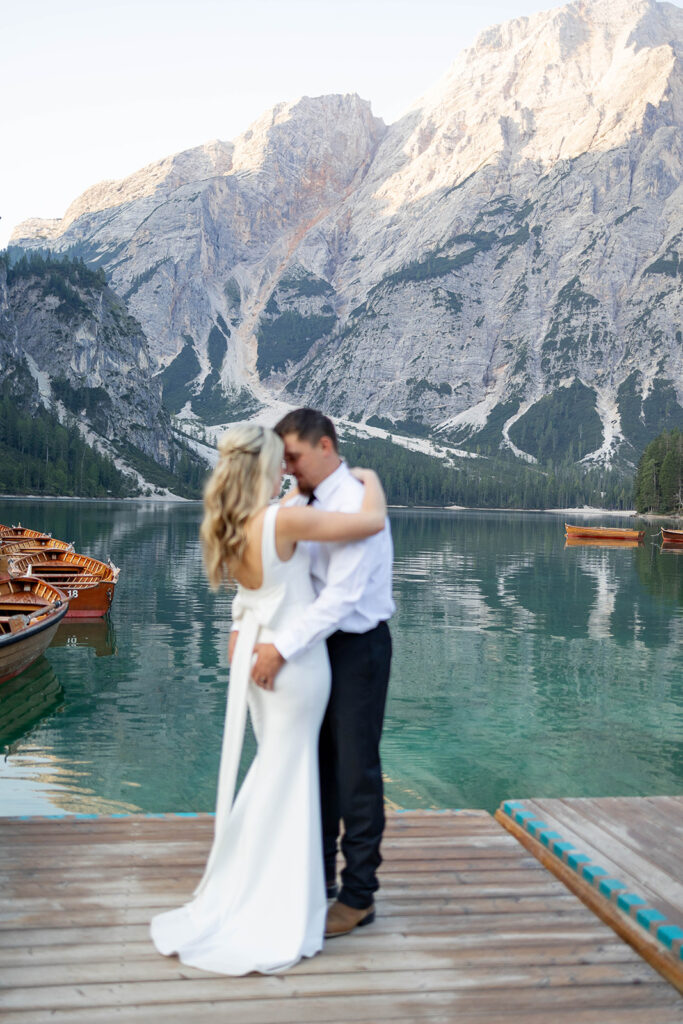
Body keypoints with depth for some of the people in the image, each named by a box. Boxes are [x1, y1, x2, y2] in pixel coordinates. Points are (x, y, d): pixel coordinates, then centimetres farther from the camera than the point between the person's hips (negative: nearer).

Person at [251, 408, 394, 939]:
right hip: (321, 643, 8)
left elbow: (341, 596, -27)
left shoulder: (354, 505, -20)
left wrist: (283, 648, -28)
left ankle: (359, 895, 18)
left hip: (357, 648, -8)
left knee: (356, 771, 3)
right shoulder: (308, 503, 7)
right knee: (319, 765, 18)